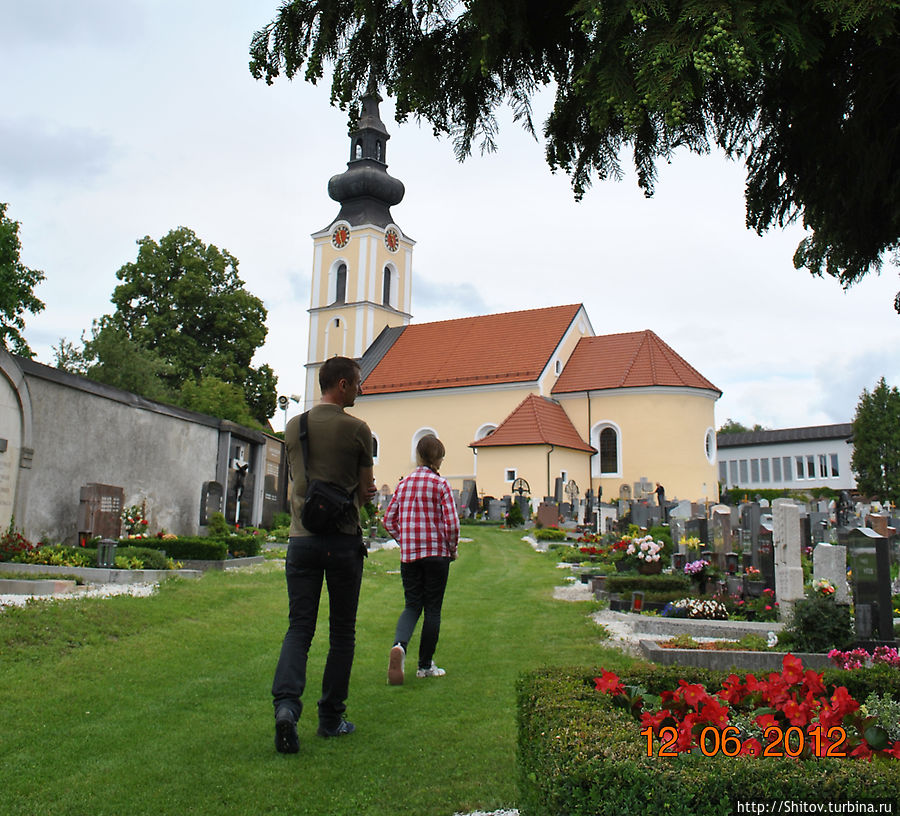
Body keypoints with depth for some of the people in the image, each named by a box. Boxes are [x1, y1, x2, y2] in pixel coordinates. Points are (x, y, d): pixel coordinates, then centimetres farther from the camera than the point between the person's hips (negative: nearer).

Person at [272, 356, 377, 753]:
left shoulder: (293, 427, 8)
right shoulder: (357, 429, -6)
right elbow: (365, 491, 1)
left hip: (302, 538, 3)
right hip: (343, 539, -3)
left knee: (299, 627, 7)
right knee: (342, 631, 10)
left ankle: (286, 702, -14)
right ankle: (331, 718, 18)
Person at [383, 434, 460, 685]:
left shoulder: (404, 483, 6)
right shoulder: (440, 484, -7)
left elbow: (389, 519, 9)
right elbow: (452, 523, -13)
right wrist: (452, 549, 2)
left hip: (408, 554, 4)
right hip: (436, 552, -4)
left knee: (412, 605, 11)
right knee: (432, 608, 8)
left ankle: (399, 645, -18)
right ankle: (426, 665, 15)